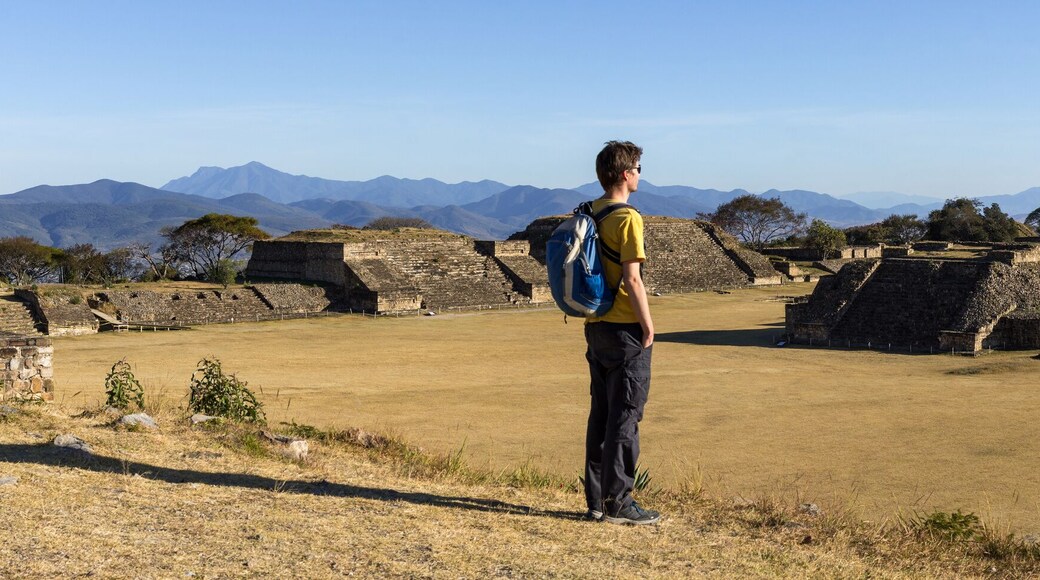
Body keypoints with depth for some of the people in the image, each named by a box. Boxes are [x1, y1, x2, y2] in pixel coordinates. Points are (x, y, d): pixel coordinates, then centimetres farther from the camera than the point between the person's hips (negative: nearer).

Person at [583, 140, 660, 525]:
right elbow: (632, 280, -19)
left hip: (595, 327, 8)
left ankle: (596, 499, 18)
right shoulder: (627, 218, -15)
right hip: (625, 330, -8)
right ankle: (617, 502, 3)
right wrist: (648, 325, -11)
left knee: (601, 413, 13)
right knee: (625, 416, -1)